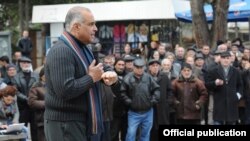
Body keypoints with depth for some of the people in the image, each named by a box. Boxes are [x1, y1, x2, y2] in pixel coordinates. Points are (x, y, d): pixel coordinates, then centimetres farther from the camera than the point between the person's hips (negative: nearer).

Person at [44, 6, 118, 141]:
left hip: (81, 121, 10)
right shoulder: (61, 51, -20)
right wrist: (91, 78, -16)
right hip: (64, 124, -10)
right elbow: (65, 90, -30)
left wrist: (110, 73, -3)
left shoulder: (82, 48, 15)